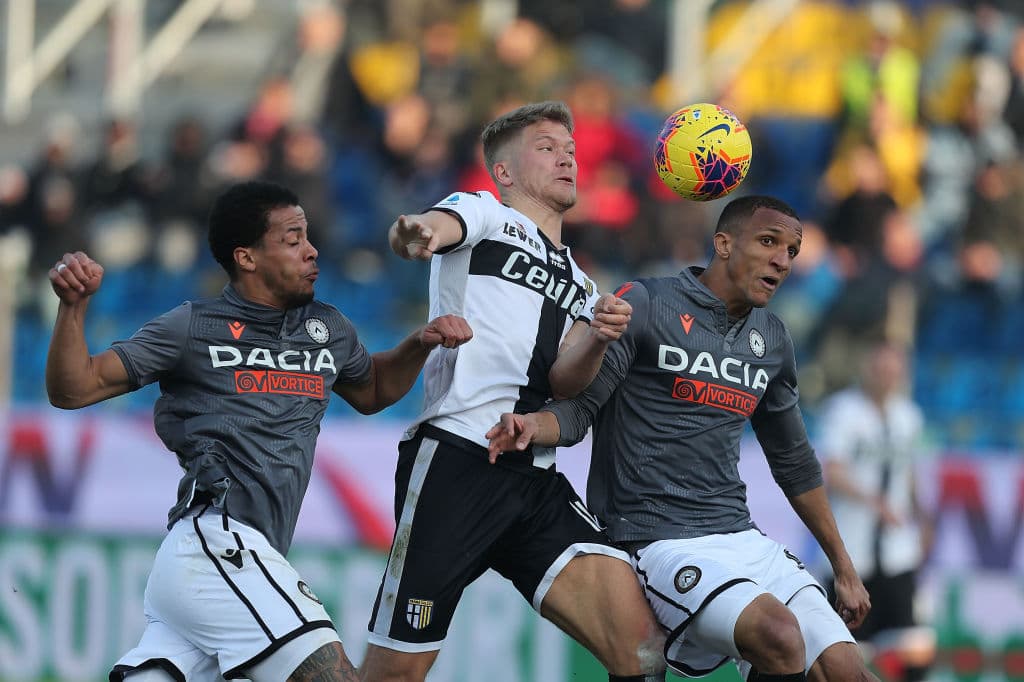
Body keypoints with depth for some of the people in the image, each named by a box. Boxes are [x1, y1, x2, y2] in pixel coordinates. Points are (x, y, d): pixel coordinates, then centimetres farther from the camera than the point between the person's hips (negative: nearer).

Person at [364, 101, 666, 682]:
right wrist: (417, 232, -41)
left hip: (537, 480, 6)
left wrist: (598, 338, -15)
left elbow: (564, 381, 9)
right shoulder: (485, 214, 11)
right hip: (455, 459, -6)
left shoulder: (581, 288, 28)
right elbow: (443, 226, -15)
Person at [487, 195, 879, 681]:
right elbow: (579, 408, -4)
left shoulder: (772, 340, 15)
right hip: (659, 543, -7)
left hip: (741, 536, 7)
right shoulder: (645, 307, -4)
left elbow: (794, 464, 26)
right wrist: (529, 426, -28)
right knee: (779, 634, -31)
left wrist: (843, 567, 27)